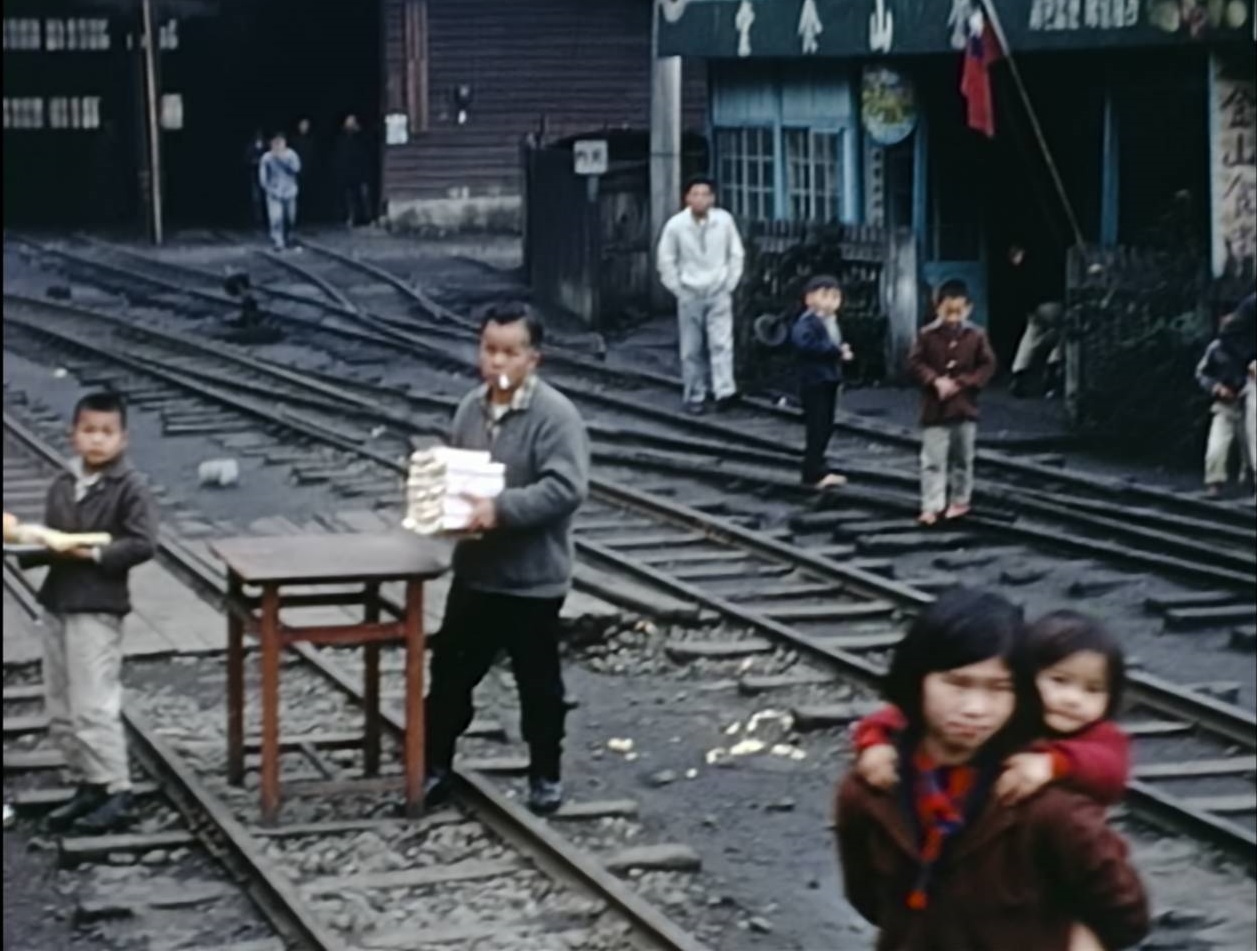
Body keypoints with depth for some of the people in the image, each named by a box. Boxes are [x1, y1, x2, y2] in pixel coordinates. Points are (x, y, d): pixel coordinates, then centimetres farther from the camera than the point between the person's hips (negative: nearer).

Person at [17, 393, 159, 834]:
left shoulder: (130, 488, -9)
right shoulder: (62, 486, 11)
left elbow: (143, 543, -16)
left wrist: (96, 553, -22)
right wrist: (29, 548, -3)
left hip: (98, 608, -8)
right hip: (57, 604, 8)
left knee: (94, 706, -8)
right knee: (61, 711, 13)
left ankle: (116, 793, 1)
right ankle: (89, 786, 23)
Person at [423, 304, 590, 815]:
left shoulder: (555, 415, -17)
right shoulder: (471, 407, 5)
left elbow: (566, 487, -26)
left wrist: (501, 509, -32)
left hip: (533, 577, -6)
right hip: (475, 569, 6)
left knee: (538, 681, 9)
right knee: (451, 669, 12)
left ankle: (546, 774, 24)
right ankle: (435, 766, 25)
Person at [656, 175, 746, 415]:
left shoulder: (724, 220, -9)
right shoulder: (676, 225, -9)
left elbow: (736, 254, 4)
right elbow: (666, 260, 0)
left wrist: (730, 283, 0)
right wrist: (678, 289, -2)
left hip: (719, 294, 0)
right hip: (689, 295, 0)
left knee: (721, 342, -13)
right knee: (691, 350, 5)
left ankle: (725, 391, -18)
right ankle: (693, 397, 14)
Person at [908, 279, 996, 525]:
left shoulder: (976, 336, -1)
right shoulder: (927, 335, -4)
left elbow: (988, 366, -3)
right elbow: (914, 363, -5)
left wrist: (961, 383, -15)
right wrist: (935, 381, -21)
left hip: (965, 408, 2)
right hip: (934, 409, -1)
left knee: (963, 458, 13)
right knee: (932, 460, -4)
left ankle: (960, 501, 25)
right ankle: (931, 506, -3)